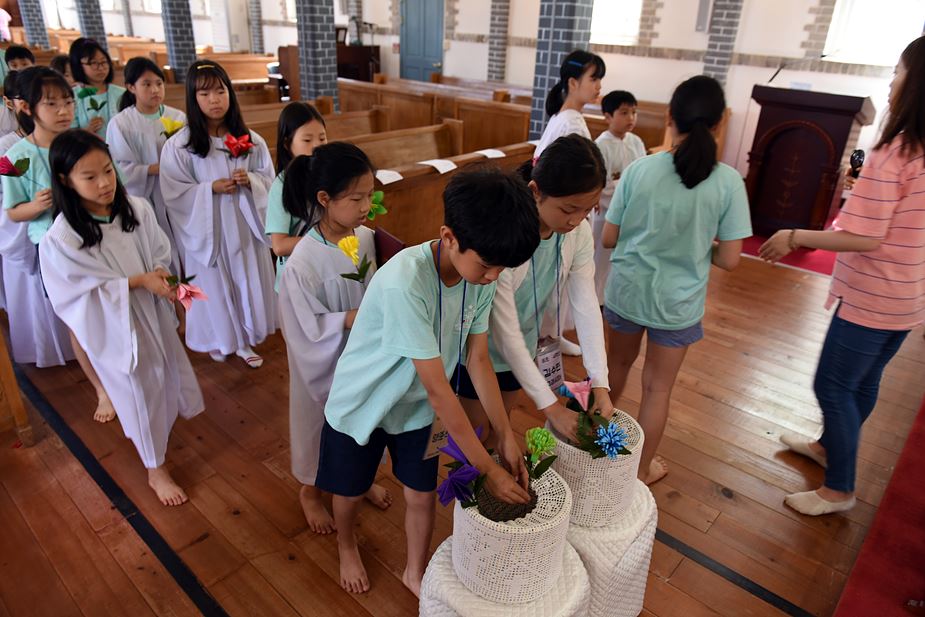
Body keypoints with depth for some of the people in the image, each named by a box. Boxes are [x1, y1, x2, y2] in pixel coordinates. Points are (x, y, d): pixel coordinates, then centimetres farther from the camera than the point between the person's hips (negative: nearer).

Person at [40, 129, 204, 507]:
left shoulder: (137, 209, -12)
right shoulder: (61, 238, -23)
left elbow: (161, 254, -2)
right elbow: (85, 291, -20)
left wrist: (163, 277, -23)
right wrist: (140, 281, -25)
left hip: (154, 313, 4)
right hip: (113, 326, -4)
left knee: (168, 373, 24)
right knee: (140, 393, 10)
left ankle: (165, 425, 58)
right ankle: (155, 469, 33)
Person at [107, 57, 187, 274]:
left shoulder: (178, 117, 2)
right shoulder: (120, 123, -6)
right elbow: (122, 170, -10)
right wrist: (159, 168, -18)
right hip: (145, 203, -3)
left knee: (183, 255, 7)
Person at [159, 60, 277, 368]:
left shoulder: (249, 139, -2)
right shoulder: (178, 145, -10)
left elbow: (268, 178, 5)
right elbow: (173, 192, -10)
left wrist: (249, 180, -16)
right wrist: (211, 188, -20)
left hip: (244, 224, 3)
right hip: (206, 227, -2)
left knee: (247, 282, 12)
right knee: (214, 285, 11)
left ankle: (244, 340, 32)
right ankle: (218, 339, 34)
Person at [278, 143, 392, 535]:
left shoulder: (367, 238, -10)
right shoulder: (304, 260, -27)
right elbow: (308, 326, -23)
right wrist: (357, 317, -29)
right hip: (325, 360, -5)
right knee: (321, 421, 18)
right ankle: (310, 490, 46)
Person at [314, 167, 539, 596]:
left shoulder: (481, 276, -18)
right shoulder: (404, 282, -38)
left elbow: (478, 360, -9)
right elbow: (438, 389, -34)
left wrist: (506, 437, -12)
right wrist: (487, 468, -28)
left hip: (416, 408, 5)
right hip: (360, 404, -4)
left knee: (422, 494, 14)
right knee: (351, 492, 19)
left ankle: (416, 572, 44)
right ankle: (346, 546, 53)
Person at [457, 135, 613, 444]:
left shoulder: (579, 232, -16)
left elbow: (586, 305, -14)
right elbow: (506, 332, -30)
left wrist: (600, 381, -24)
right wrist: (550, 407, -28)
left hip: (523, 346, 5)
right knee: (476, 435, 12)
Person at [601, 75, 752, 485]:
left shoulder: (640, 169, -12)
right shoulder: (728, 182, -13)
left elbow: (608, 239, -6)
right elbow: (729, 260, -10)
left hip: (627, 290, 2)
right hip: (677, 303, -1)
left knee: (618, 362, 26)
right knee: (658, 388, 14)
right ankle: (641, 469, 32)